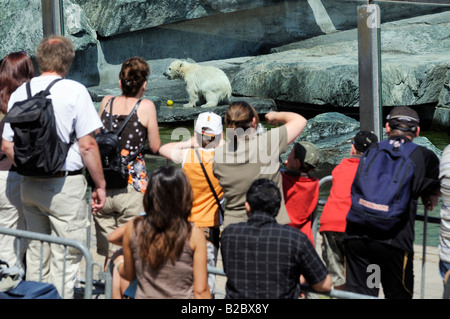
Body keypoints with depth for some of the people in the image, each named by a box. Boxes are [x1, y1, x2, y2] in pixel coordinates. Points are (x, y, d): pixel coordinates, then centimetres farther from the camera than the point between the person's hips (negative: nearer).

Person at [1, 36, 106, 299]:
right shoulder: (74, 90, -9)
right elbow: (87, 145, -13)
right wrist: (100, 184, -5)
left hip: (30, 185, 6)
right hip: (66, 185, -6)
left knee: (36, 254, 17)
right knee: (65, 259, 1)